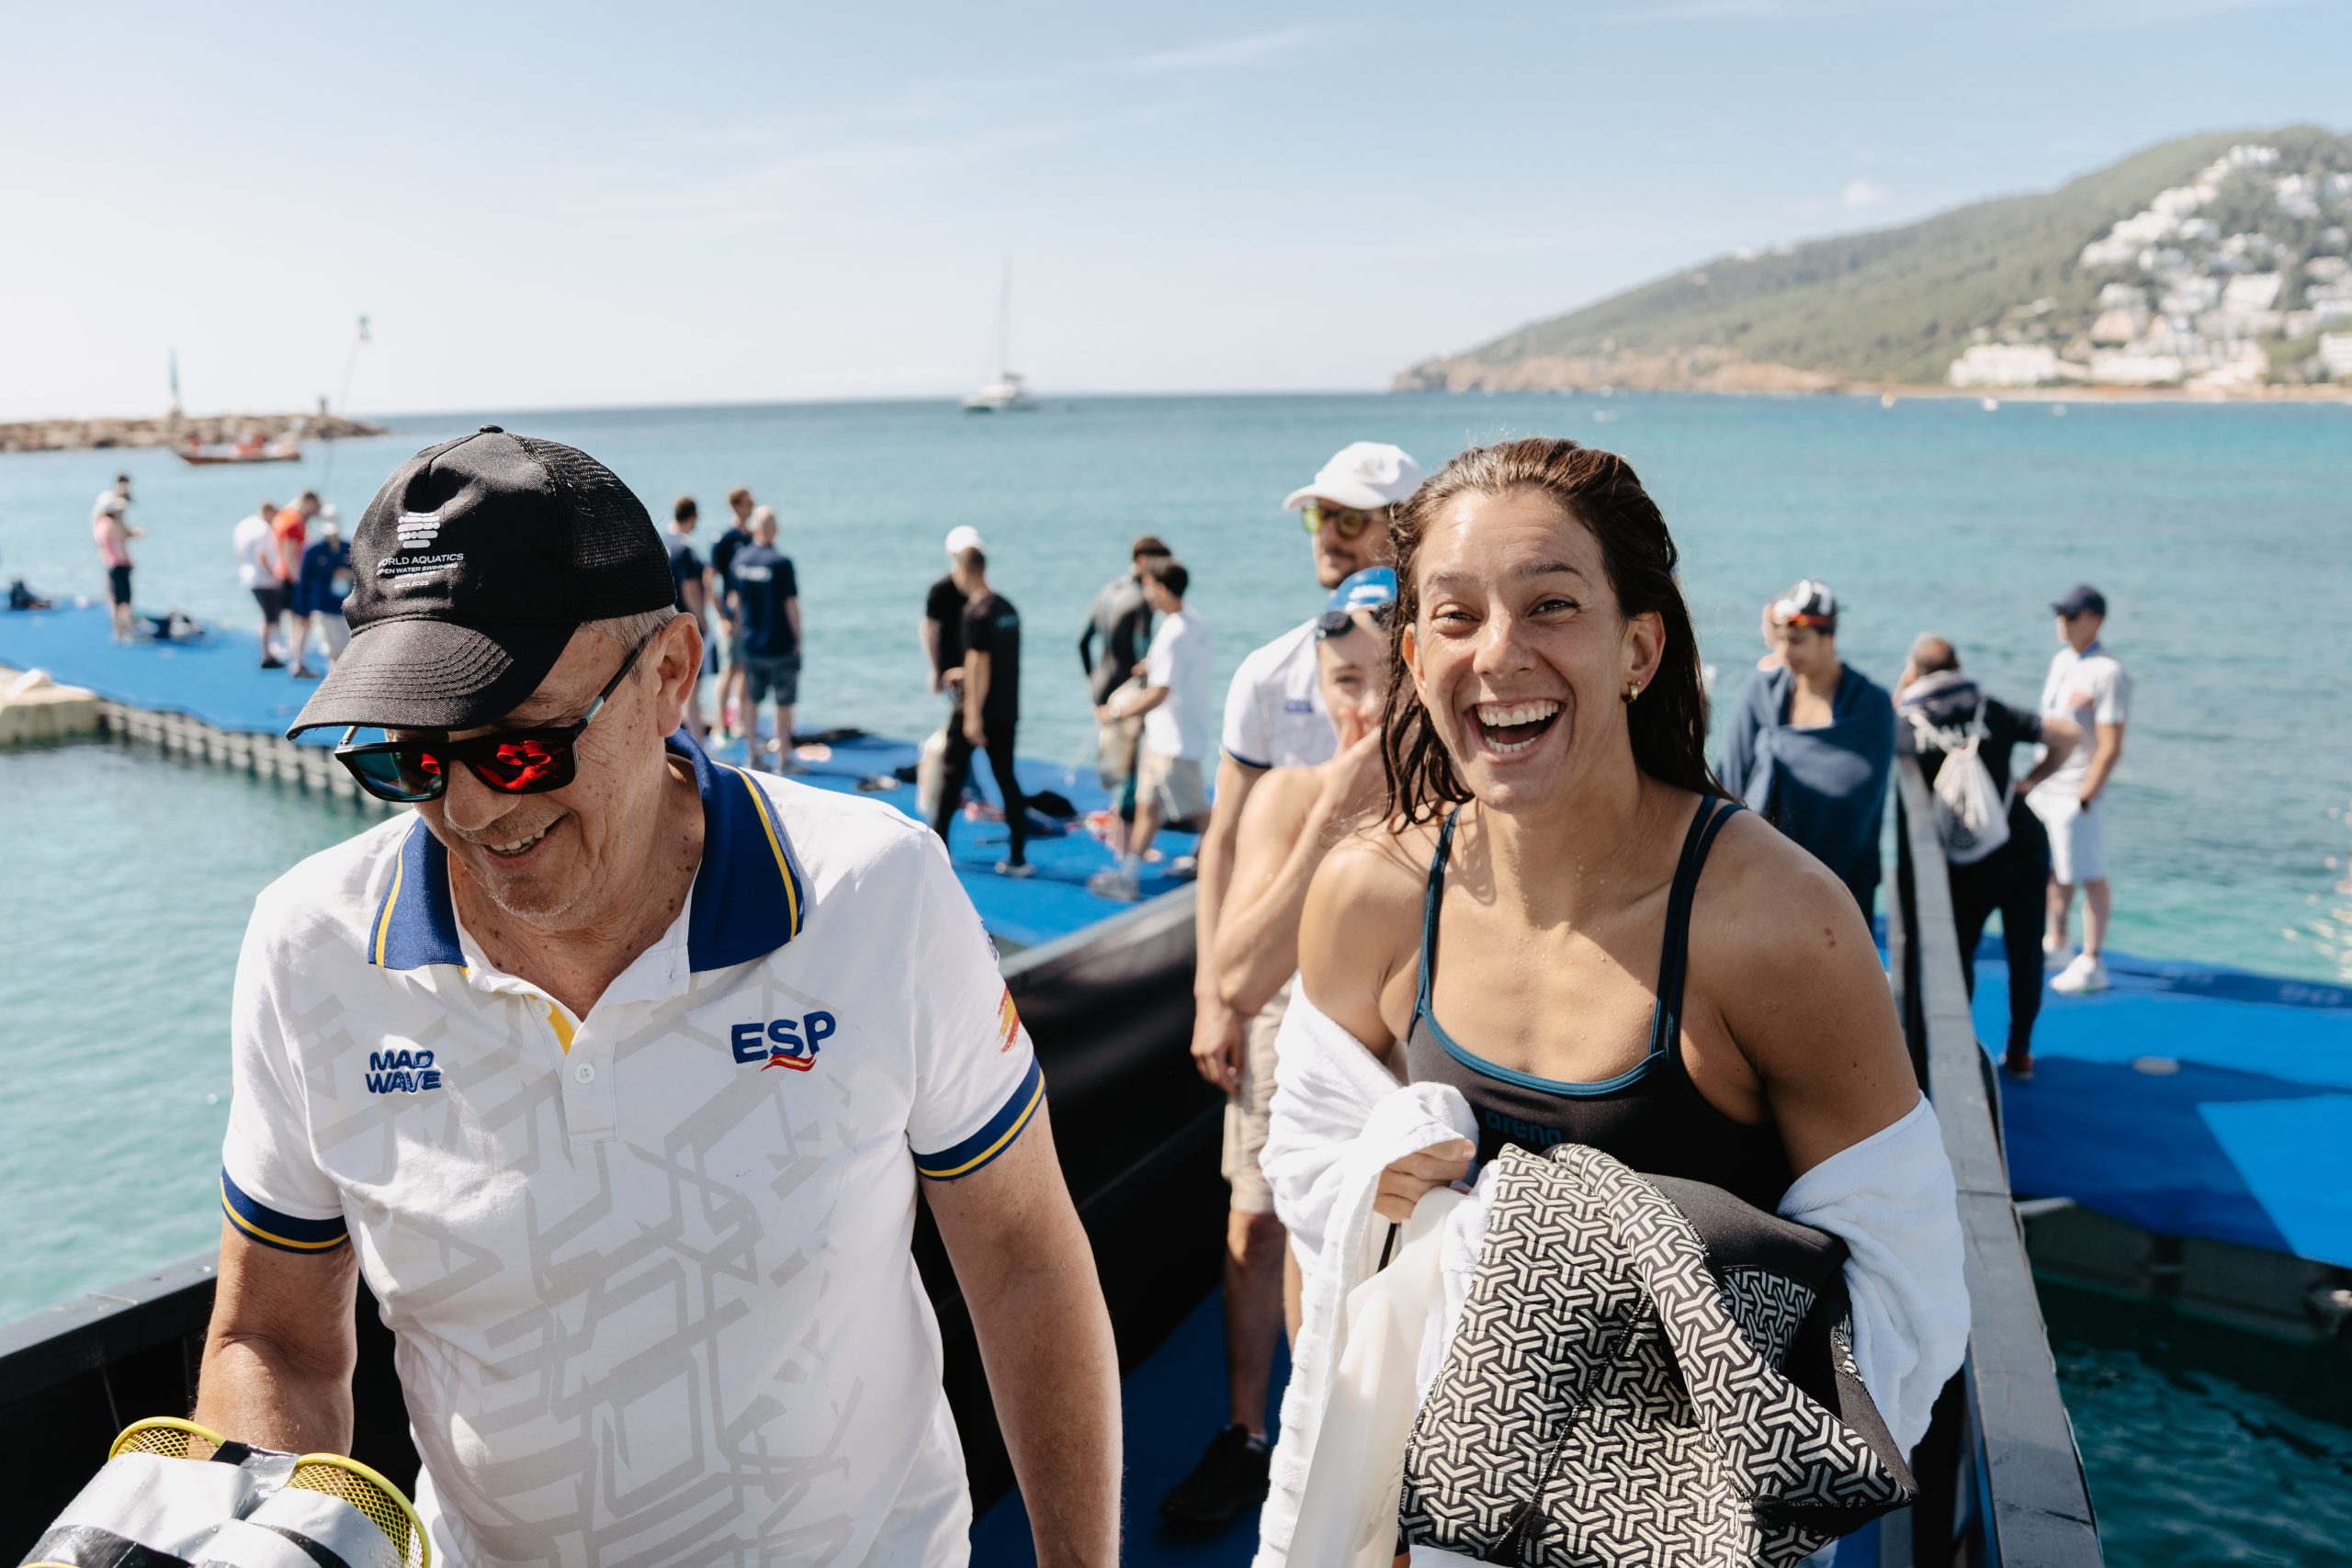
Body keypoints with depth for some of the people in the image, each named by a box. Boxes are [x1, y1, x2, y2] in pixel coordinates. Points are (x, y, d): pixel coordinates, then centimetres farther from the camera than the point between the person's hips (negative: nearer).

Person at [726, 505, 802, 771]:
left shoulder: (739, 558, 0)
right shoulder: (781, 563, -17)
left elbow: (735, 599, 9)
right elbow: (791, 605, -14)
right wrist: (797, 639, -4)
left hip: (750, 643, 5)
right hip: (781, 645, -5)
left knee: (752, 699, 16)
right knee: (784, 704, 4)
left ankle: (753, 756, 21)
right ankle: (784, 760, 8)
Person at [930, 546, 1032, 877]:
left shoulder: (977, 612, -14)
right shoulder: (1007, 608, 10)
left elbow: (979, 664, -19)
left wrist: (973, 714, -19)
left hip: (978, 708, -7)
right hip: (1007, 709, 7)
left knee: (951, 774, 7)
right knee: (1007, 778, 9)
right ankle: (1018, 858, 6)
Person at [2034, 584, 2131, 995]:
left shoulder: (2108, 673, -16)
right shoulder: (2061, 660, 10)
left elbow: (2110, 748, -19)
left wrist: (2084, 798, -21)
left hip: (2074, 794, -9)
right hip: (2044, 787, 9)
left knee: (2089, 877, 0)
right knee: (2053, 870, 20)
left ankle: (2092, 964, 8)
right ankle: (2054, 944, 36)